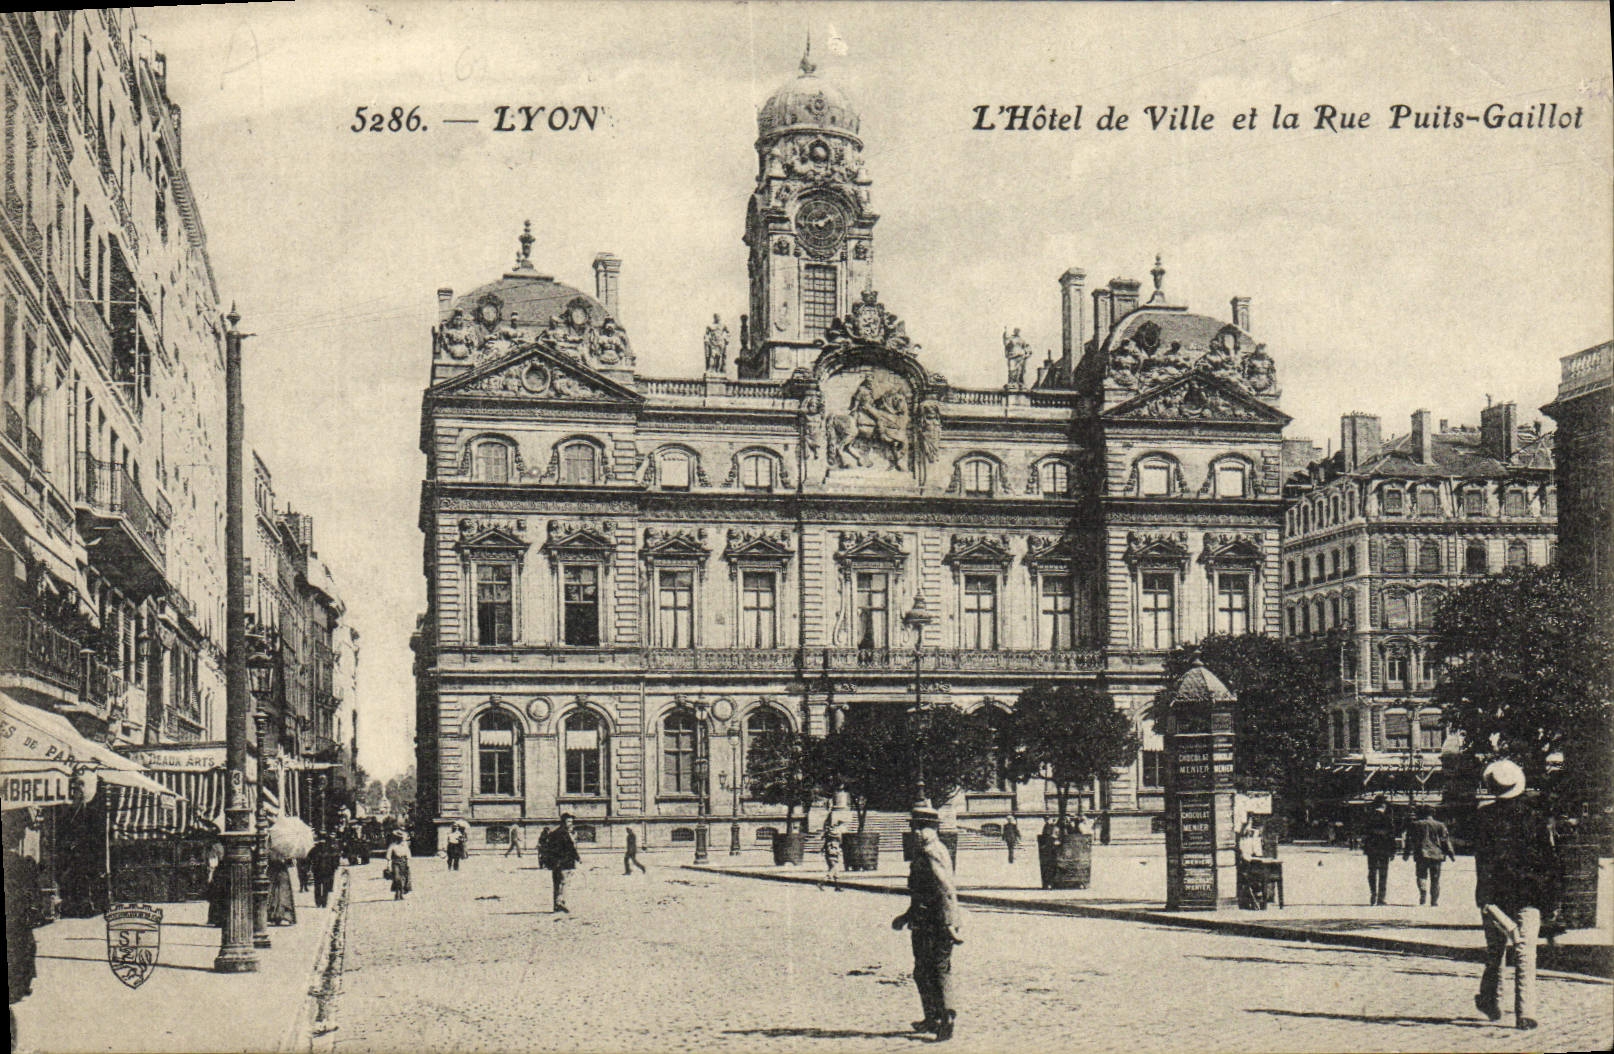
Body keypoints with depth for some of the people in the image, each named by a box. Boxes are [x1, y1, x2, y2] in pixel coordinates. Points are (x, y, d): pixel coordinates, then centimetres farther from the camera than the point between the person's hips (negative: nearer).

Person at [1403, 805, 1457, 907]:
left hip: (1421, 855, -1)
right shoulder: (1440, 825, 7)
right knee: (1435, 879, 8)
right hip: (1436, 855, 1)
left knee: (1422, 876, 5)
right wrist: (1451, 854, 8)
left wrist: (1406, 853, 9)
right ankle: (1434, 901, 7)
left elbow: (1410, 840, 5)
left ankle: (1423, 892, -21)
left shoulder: (1415, 825, 6)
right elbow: (1446, 841, 5)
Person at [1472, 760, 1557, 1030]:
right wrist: (1551, 899, 7)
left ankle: (1491, 1003, 25)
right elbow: (1549, 861, 1)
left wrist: (1484, 898, -7)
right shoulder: (1533, 815, -2)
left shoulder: (1484, 817, -4)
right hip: (1527, 895, -1)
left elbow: (1481, 859, -7)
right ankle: (1525, 1013, -7)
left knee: (1495, 951, 15)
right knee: (1525, 953, -1)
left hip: (1494, 894, 1)